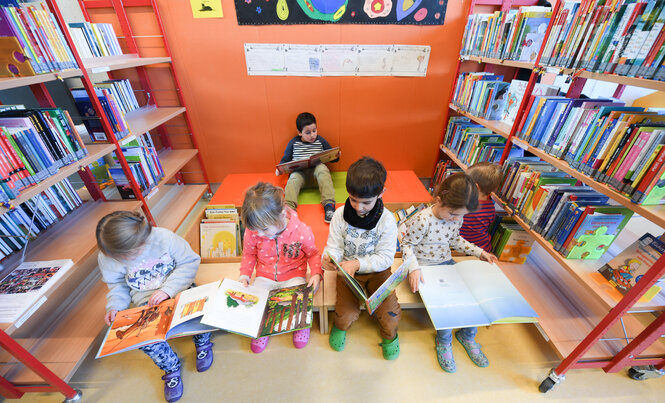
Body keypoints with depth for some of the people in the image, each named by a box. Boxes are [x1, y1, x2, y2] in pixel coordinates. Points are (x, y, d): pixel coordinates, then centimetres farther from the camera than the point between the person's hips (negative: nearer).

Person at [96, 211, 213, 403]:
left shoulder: (163, 237, -22)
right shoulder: (106, 257, -10)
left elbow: (190, 262, -17)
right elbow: (117, 286, 7)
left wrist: (168, 288, -24)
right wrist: (115, 306, -11)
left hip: (178, 290, -2)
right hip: (146, 302, 3)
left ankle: (202, 343, 8)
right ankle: (171, 367, 10)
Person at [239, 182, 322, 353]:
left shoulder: (301, 230, -23)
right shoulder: (252, 232, -17)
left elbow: (313, 254, -5)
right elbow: (249, 254, 5)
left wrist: (316, 274, -20)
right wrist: (244, 275, -9)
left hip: (293, 276, -2)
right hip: (264, 277, 3)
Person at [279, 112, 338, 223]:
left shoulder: (321, 141, 11)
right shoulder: (293, 143, 11)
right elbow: (285, 159, 17)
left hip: (316, 169, -1)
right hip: (299, 171, 1)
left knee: (323, 170, -34)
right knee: (293, 179, -31)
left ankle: (329, 204, -42)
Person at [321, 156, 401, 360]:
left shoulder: (387, 220, -14)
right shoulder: (340, 215, -11)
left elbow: (386, 257, -15)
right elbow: (334, 247, -7)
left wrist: (358, 264, -28)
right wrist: (329, 258, -32)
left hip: (377, 271, 0)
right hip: (348, 270, 1)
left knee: (390, 313, -13)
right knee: (347, 314, -15)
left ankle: (389, 334, 26)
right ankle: (340, 326, 26)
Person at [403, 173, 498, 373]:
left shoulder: (457, 218, -4)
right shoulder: (421, 221, -26)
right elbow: (407, 245, -16)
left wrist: (479, 252, 9)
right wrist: (413, 268, -29)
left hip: (446, 263, 7)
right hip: (423, 267, -6)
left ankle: (467, 335, 25)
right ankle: (443, 341, 11)